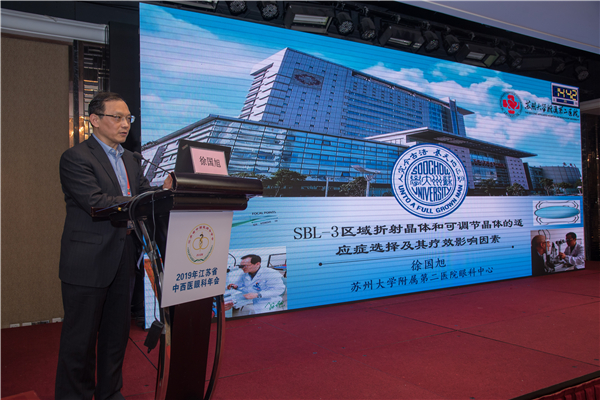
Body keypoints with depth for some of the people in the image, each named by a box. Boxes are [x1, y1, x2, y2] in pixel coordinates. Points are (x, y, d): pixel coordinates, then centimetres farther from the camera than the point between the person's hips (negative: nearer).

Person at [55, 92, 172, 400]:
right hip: (88, 262, -7)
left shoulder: (129, 159, 15)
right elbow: (96, 202, -22)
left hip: (122, 260, 8)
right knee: (81, 338, 5)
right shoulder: (76, 157, -10)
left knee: (117, 332, 17)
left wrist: (163, 191, -16)